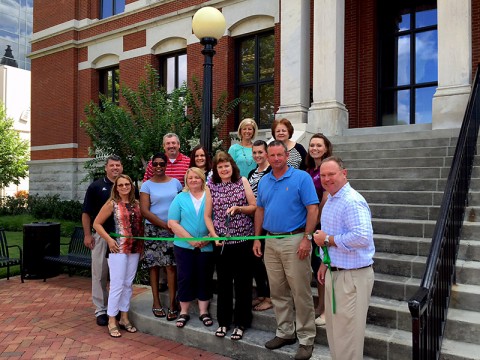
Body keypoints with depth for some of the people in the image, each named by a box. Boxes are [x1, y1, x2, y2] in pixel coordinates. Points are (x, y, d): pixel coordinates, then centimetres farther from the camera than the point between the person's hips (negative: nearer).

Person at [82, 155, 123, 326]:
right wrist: (87, 234, -5)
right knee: (100, 273, 3)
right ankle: (101, 310, 15)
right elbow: (86, 212, 1)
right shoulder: (96, 186, 1)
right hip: (100, 236, -2)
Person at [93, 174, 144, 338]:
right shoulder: (112, 204, -5)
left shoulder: (136, 203, 8)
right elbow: (97, 223, -4)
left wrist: (141, 244, 6)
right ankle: (112, 321, 9)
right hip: (118, 249, -5)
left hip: (135, 249, 5)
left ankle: (124, 318, 23)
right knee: (117, 285, -2)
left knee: (128, 284, 12)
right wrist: (109, 240, -12)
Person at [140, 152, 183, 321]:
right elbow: (144, 211, -5)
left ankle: (172, 304, 1)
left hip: (173, 229, 1)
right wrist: (164, 224, -11)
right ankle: (156, 302, 16)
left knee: (171, 265, -4)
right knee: (154, 266, 4)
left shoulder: (175, 182, 7)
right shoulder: (147, 185, 2)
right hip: (153, 229, 0)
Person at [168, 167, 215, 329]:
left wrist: (209, 238, -14)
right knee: (185, 278, 5)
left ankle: (204, 312, 21)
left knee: (205, 278, 7)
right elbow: (172, 223, -2)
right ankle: (183, 312, 20)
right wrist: (191, 239, -11)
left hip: (207, 247, 0)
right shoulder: (180, 198, 5)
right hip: (184, 246, 0)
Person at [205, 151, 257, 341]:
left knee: (243, 283, 5)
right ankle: (223, 321, 27)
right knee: (223, 282, 11)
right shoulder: (212, 187, 4)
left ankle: (240, 323, 20)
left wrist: (237, 208, -15)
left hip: (243, 239, -1)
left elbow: (254, 208, 1)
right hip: (222, 241, 2)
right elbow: (207, 216, 5)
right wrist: (214, 236, -8)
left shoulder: (242, 181, 0)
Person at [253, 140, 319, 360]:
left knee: (301, 292, 1)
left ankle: (306, 339, 15)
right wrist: (257, 238, 11)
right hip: (271, 241, 6)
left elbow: (313, 210, -12)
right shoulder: (264, 181, 10)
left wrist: (307, 239, -18)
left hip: (295, 241, -6)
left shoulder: (301, 178, -8)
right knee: (278, 292, 14)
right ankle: (285, 333, 29)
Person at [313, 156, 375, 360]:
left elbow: (362, 237, -33)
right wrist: (325, 264, 18)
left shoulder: (352, 202, -21)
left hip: (352, 276, -10)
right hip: (334, 272, 10)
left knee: (346, 331, 3)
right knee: (335, 327, 21)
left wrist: (327, 240, -22)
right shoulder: (330, 201, 11)